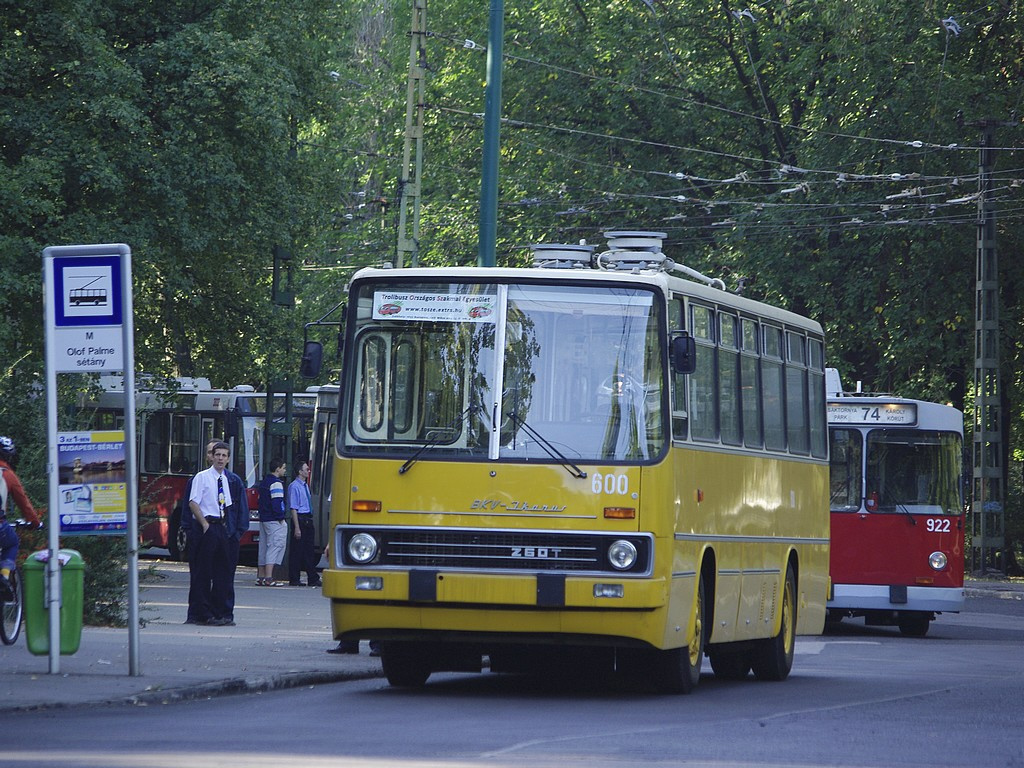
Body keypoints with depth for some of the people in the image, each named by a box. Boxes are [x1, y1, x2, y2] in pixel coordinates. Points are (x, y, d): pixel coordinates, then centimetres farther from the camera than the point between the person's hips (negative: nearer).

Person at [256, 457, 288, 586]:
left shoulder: (263, 482, 17)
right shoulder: (276, 483, -13)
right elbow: (276, 503, -20)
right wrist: (281, 518, -14)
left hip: (263, 519, 10)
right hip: (274, 521, -10)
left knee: (264, 548, 13)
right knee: (275, 547, -10)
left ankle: (260, 577, 15)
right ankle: (268, 578, -16)